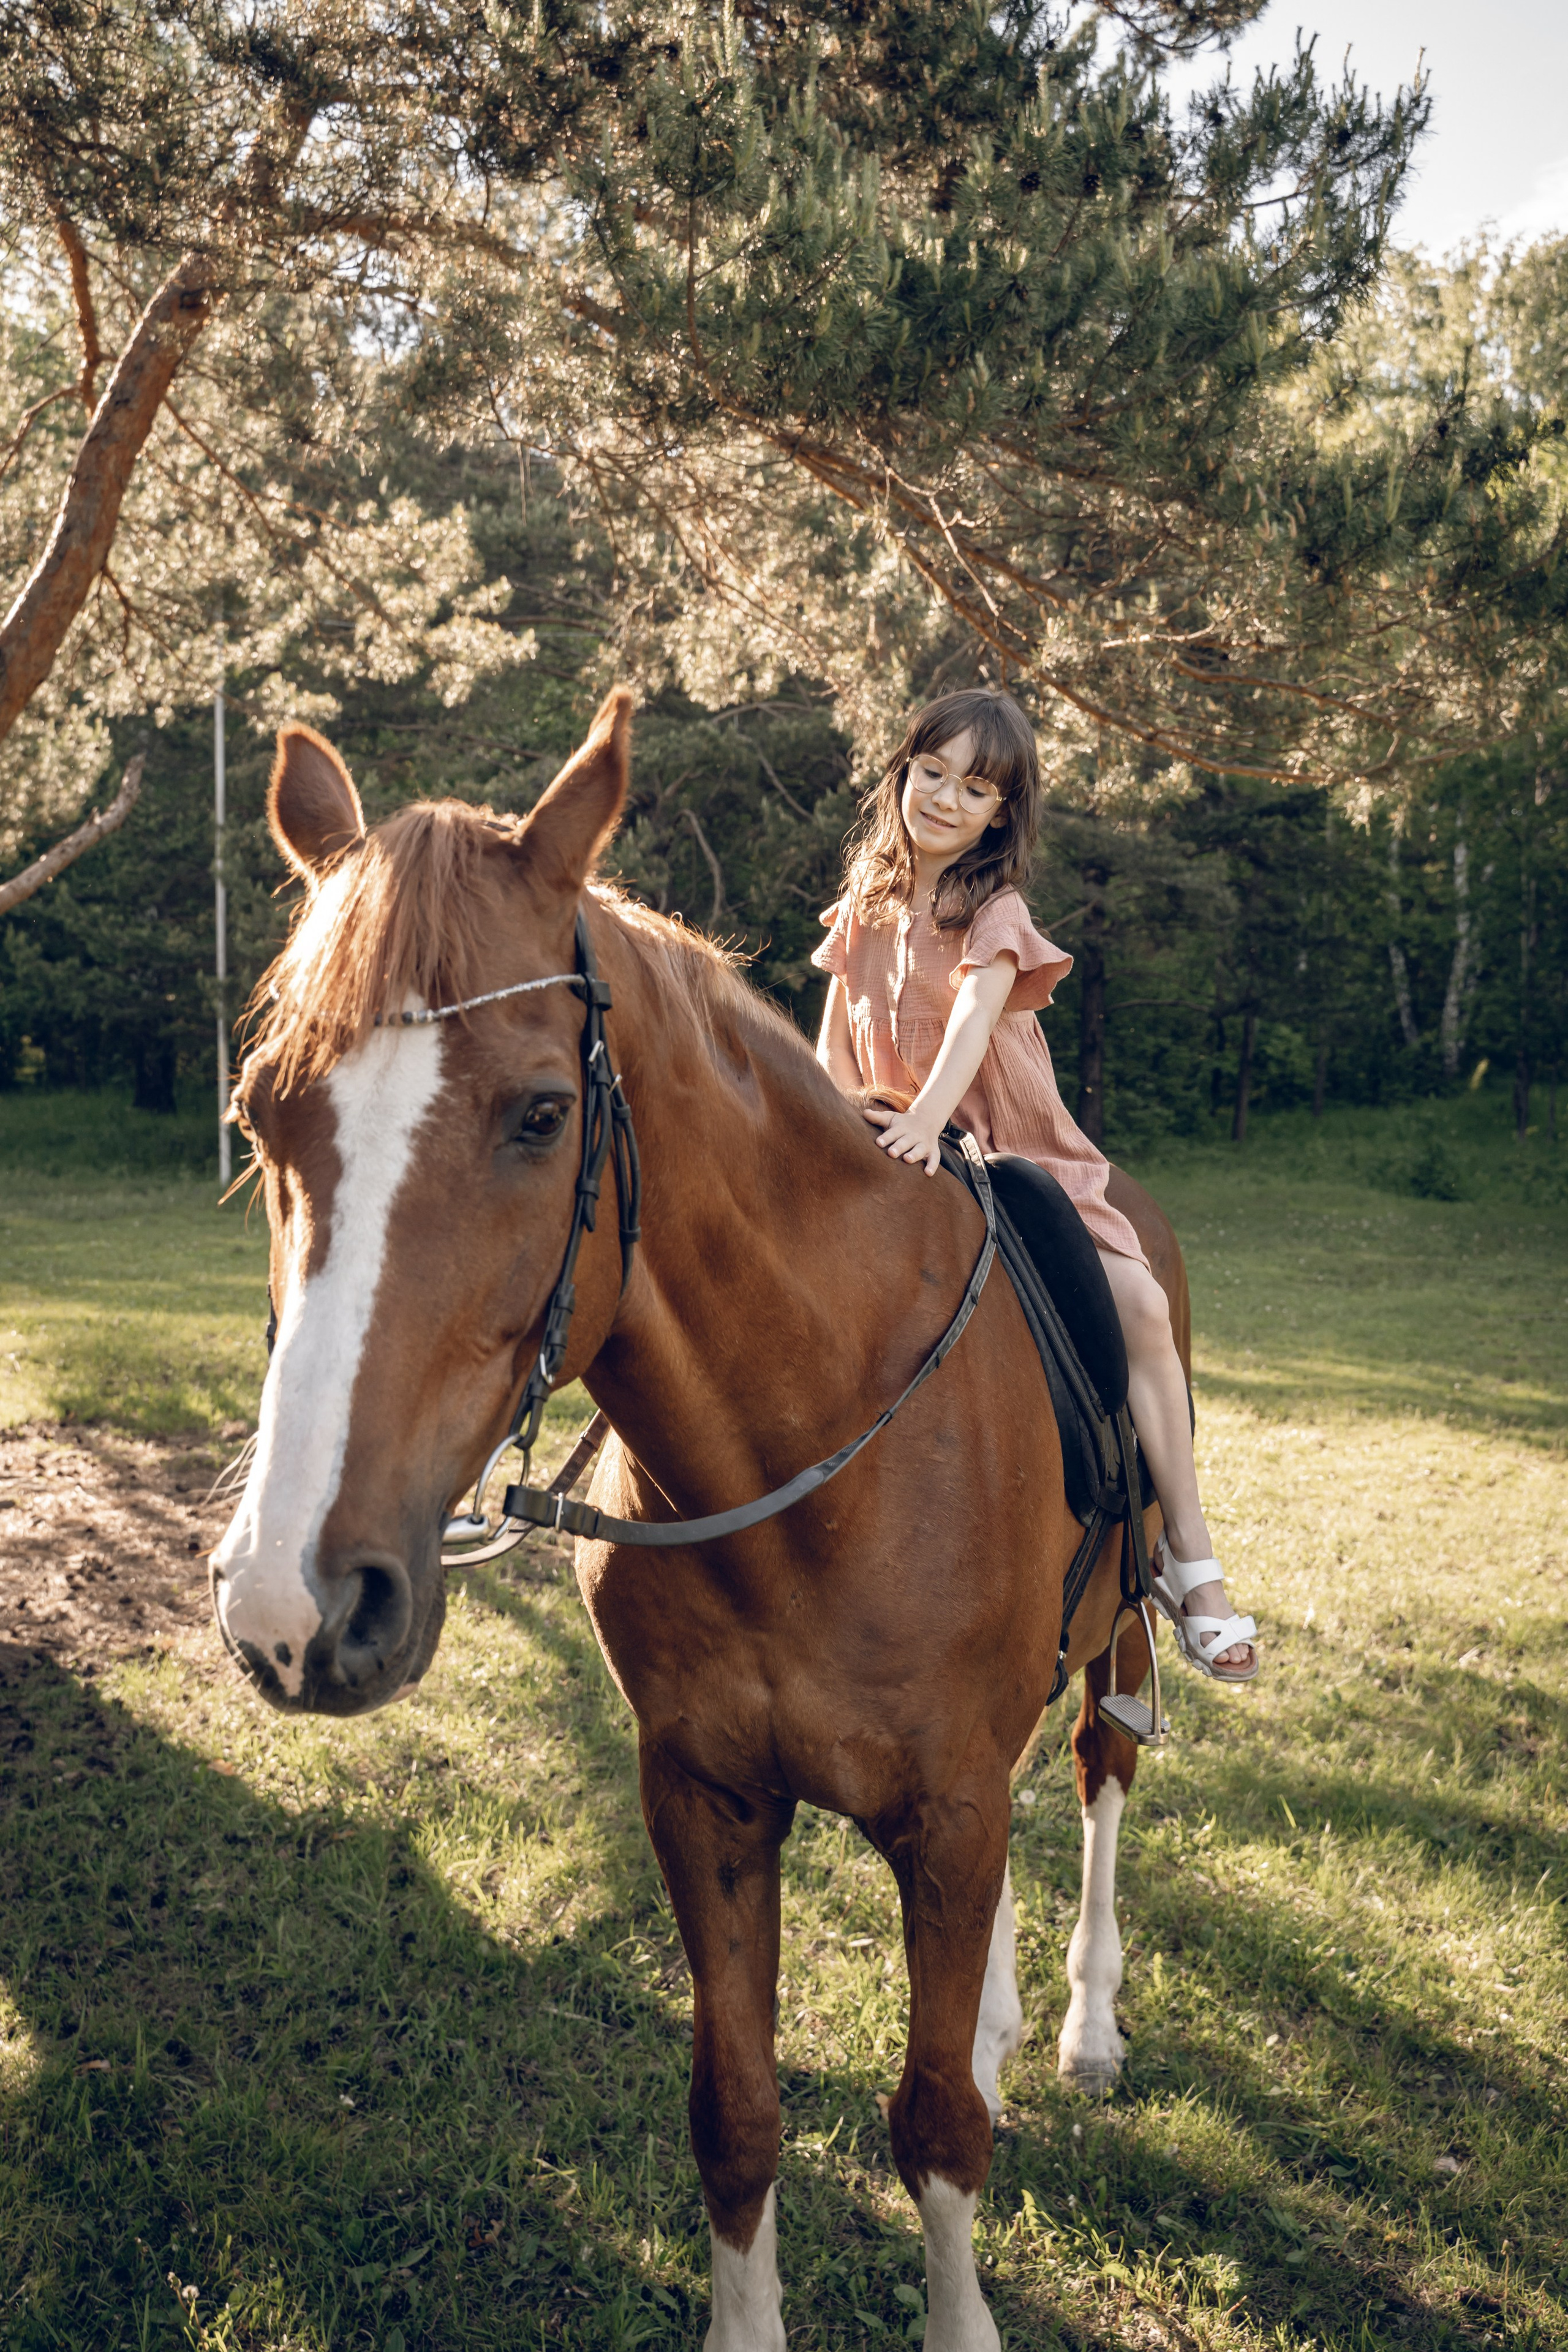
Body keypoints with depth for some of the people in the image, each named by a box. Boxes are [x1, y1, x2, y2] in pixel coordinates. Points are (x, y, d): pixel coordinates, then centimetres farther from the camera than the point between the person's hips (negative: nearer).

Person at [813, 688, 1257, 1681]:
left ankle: (1191, 1559, -14)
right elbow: (834, 1052, 12)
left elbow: (976, 1014, -28)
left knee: (1140, 1305, -23)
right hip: (899, 1170, 3)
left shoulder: (997, 911, -7)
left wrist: (927, 1117, -46)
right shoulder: (866, 908, 7)